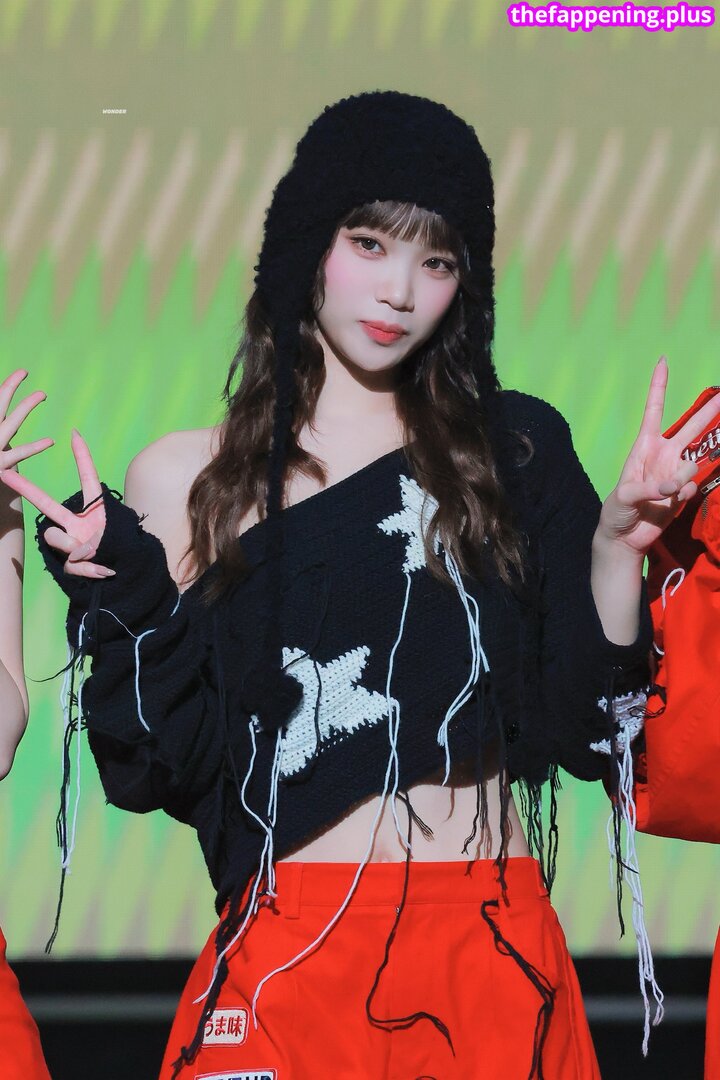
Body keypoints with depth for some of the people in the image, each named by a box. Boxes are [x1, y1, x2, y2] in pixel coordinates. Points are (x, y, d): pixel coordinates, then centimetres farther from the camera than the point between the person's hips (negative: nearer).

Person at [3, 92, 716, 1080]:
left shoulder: (516, 450, 4)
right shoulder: (188, 479, 2)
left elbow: (583, 723, 0)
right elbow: (164, 767, -2)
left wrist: (616, 542, -11)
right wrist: (126, 599, -14)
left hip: (496, 946, 1)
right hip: (289, 952, -1)